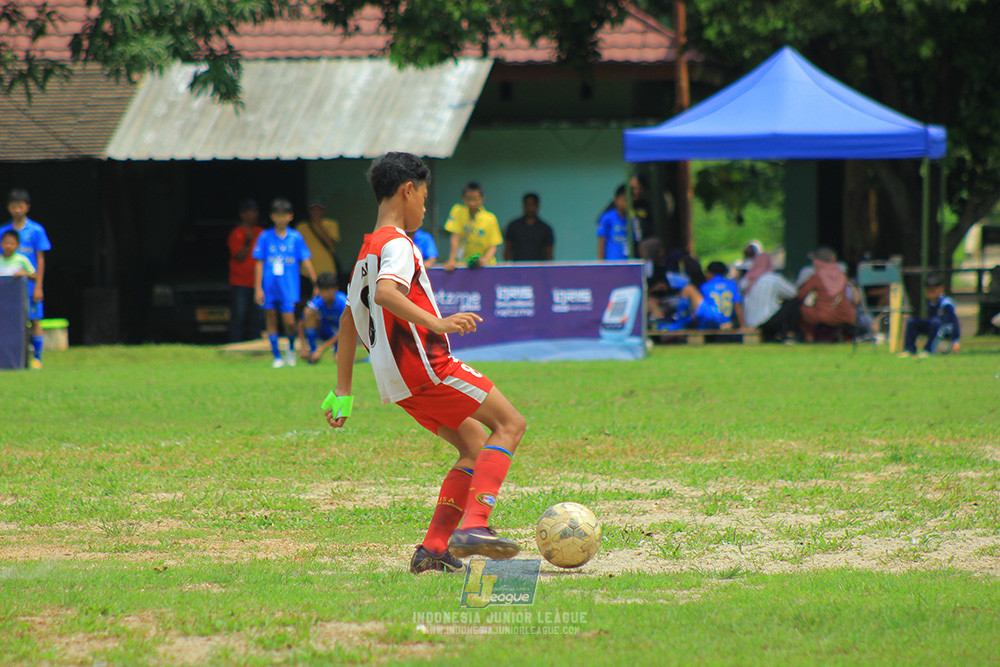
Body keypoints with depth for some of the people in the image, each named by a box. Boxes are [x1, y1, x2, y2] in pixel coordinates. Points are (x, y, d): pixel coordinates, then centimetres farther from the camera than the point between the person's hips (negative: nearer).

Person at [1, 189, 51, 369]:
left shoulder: (36, 230, 0)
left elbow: (40, 260, 0)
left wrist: (38, 286, -6)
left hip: (30, 283, -2)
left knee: (34, 320, -3)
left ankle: (37, 357, 3)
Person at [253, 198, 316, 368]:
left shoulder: (296, 237, 2)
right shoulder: (265, 237, 2)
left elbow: (306, 261, 6)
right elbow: (259, 263, 3)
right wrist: (258, 288, -1)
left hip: (289, 288, -1)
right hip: (269, 287, 1)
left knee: (289, 322, -9)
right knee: (271, 320, 4)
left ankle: (291, 348, 20)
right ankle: (277, 356, 15)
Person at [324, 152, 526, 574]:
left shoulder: (367, 251, 21)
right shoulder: (396, 244, -9)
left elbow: (349, 320, 25)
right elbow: (385, 293, -29)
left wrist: (342, 391, 28)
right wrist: (436, 323, -37)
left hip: (396, 380, 9)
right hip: (423, 364, -9)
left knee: (475, 445, 16)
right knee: (509, 424, -5)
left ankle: (434, 549, 5)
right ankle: (473, 526, -20)